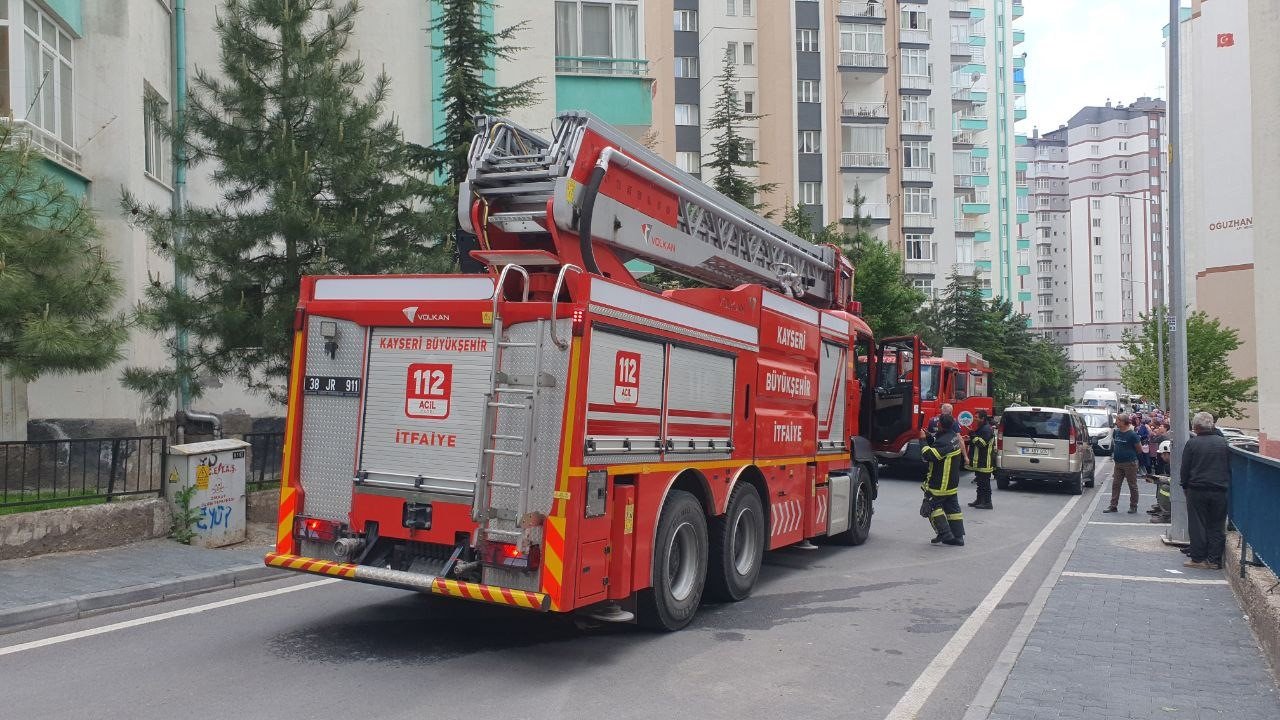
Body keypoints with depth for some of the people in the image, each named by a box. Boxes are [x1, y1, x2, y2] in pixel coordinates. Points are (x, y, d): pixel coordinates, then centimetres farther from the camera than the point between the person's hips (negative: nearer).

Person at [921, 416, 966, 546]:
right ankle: (958, 536, 14)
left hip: (940, 483, -9)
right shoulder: (954, 437, 7)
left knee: (932, 506, 0)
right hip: (952, 482, 9)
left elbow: (929, 455, -32)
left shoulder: (943, 441, -24)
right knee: (952, 507, 13)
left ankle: (944, 533, -5)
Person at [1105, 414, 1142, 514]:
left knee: (1132, 486, 5)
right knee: (1115, 484, 6)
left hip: (1130, 463, -7)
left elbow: (1140, 449, -7)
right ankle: (1113, 506, 11)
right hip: (1118, 463, 7)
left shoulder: (1132, 434, -14)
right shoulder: (1116, 432, 6)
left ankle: (1133, 506, 14)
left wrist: (1129, 453, 4)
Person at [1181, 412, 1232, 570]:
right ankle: (1214, 560, 10)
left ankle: (1198, 559, 6)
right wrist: (1226, 484, 18)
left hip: (1197, 490, -3)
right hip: (1220, 491, 3)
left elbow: (1184, 469, -4)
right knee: (1217, 526, 8)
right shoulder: (1223, 442, 1)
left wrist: (1185, 485, 10)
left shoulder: (1192, 443, -7)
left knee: (1197, 525, 4)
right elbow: (1230, 467, 8)